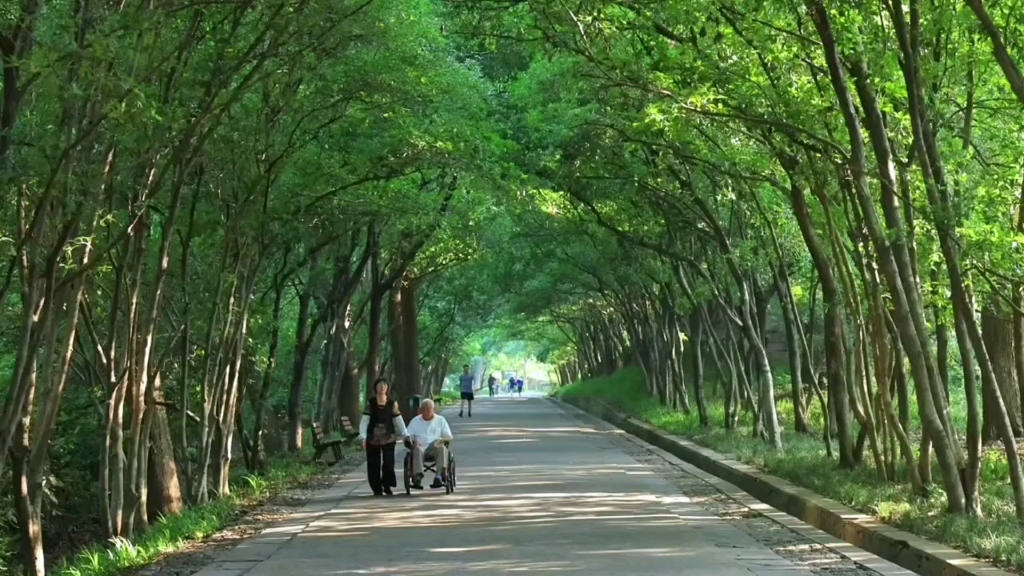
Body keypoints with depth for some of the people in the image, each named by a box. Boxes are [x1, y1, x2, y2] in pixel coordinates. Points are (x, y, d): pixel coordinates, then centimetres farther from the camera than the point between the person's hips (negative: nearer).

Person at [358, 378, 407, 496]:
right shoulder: (370, 403, 0)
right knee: (374, 463, 1)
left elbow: (399, 420, 3)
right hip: (373, 438, 0)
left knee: (389, 462, -4)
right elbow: (364, 420, -4)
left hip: (388, 437, 1)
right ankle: (377, 489, 11)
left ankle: (387, 486, 12)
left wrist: (405, 435, -5)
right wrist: (363, 437, -13)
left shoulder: (392, 403, 3)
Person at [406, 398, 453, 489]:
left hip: (435, 448, 0)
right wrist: (411, 440, -10)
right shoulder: (415, 421, 21)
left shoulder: (440, 420, 19)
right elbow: (408, 436, 15)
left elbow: (449, 437, 14)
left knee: (442, 448, -35)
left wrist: (440, 439, -9)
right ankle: (417, 478, -51)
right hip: (421, 447, 0)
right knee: (417, 450, -36)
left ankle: (439, 477, -48)